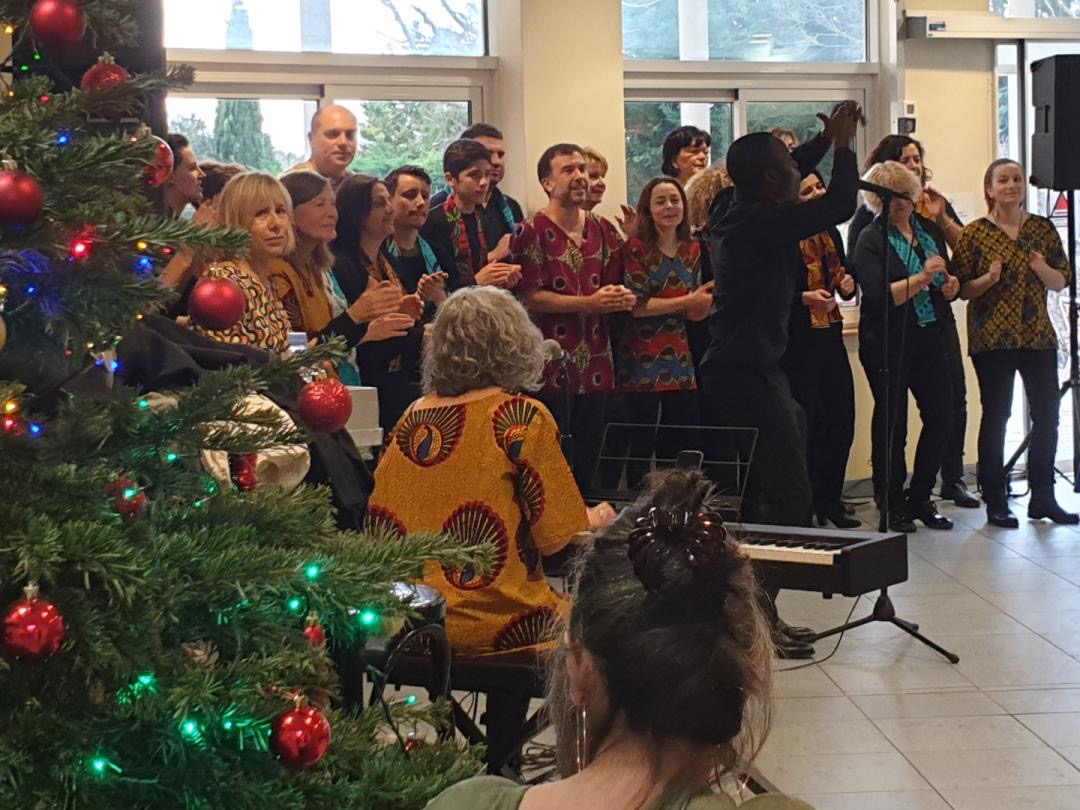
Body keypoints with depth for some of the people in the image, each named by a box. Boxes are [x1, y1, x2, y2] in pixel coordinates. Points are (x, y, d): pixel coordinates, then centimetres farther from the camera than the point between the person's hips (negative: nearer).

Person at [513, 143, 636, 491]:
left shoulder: (600, 230, 13)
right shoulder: (531, 232, -7)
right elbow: (528, 296, -14)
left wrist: (622, 298, -3)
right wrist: (589, 303, -19)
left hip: (595, 364, 6)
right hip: (550, 367, -6)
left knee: (588, 458, 10)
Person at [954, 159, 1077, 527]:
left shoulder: (1042, 228, 9)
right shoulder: (975, 233, 0)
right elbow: (961, 289, -1)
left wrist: (1042, 270, -11)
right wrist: (989, 279, -19)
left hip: (1039, 337, 4)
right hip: (992, 340, -3)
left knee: (1047, 417, 4)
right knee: (996, 418, 0)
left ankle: (1043, 497, 15)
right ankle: (995, 502, 6)